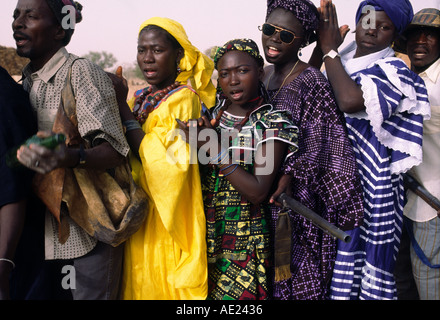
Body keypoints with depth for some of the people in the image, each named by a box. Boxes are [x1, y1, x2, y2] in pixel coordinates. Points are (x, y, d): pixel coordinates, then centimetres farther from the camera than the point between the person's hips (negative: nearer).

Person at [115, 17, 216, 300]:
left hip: (166, 218, -7)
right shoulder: (141, 97, 9)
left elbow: (156, 159, -23)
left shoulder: (183, 99, -13)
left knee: (159, 283, 4)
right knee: (138, 282, 16)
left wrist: (122, 104, -18)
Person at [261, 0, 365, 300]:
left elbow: (317, 143, -18)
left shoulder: (311, 82, -14)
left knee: (299, 269, 2)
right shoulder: (265, 75, 10)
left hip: (297, 194, -7)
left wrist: (290, 174, -31)